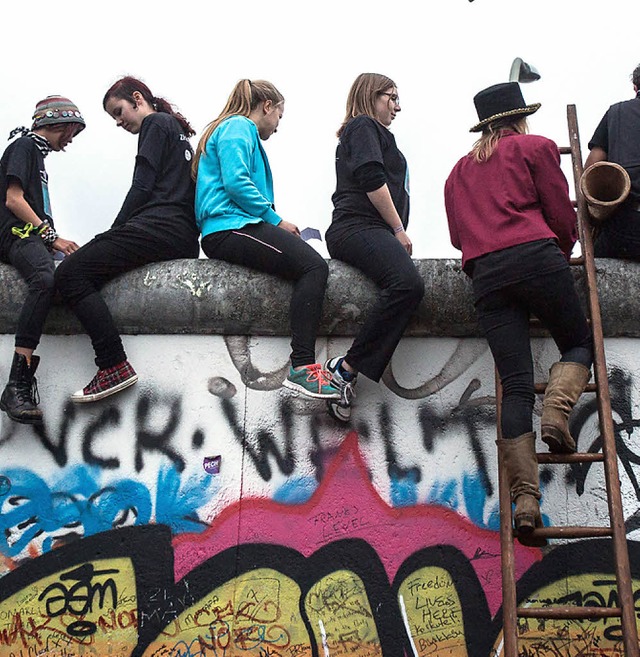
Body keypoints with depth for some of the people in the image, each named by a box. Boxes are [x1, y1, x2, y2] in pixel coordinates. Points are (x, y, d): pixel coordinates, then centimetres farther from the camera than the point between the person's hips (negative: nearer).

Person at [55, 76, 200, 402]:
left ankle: (114, 367, -26)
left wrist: (115, 232, -2)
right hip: (185, 238, 10)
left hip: (160, 227, -10)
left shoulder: (156, 124, 5)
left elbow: (142, 188, -7)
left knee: (70, 274, -16)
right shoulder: (176, 129, 32)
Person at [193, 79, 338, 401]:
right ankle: (301, 365, -31)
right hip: (229, 227, -10)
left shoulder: (239, 129, 33)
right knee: (313, 265, -24)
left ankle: (302, 365, -19)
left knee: (314, 265, -5)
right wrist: (277, 221, -8)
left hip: (228, 232, 10)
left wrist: (275, 224, 20)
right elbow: (236, 183, -15)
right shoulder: (238, 127, 1)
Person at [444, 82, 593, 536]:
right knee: (580, 343, 16)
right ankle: (557, 410, -15)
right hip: (537, 258, -3)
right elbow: (562, 215, 8)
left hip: (484, 273, 4)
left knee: (515, 386, -2)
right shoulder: (536, 147, 13)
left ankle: (525, 498, -11)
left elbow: (458, 234, 22)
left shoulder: (459, 170, 26)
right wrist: (562, 250, 26)